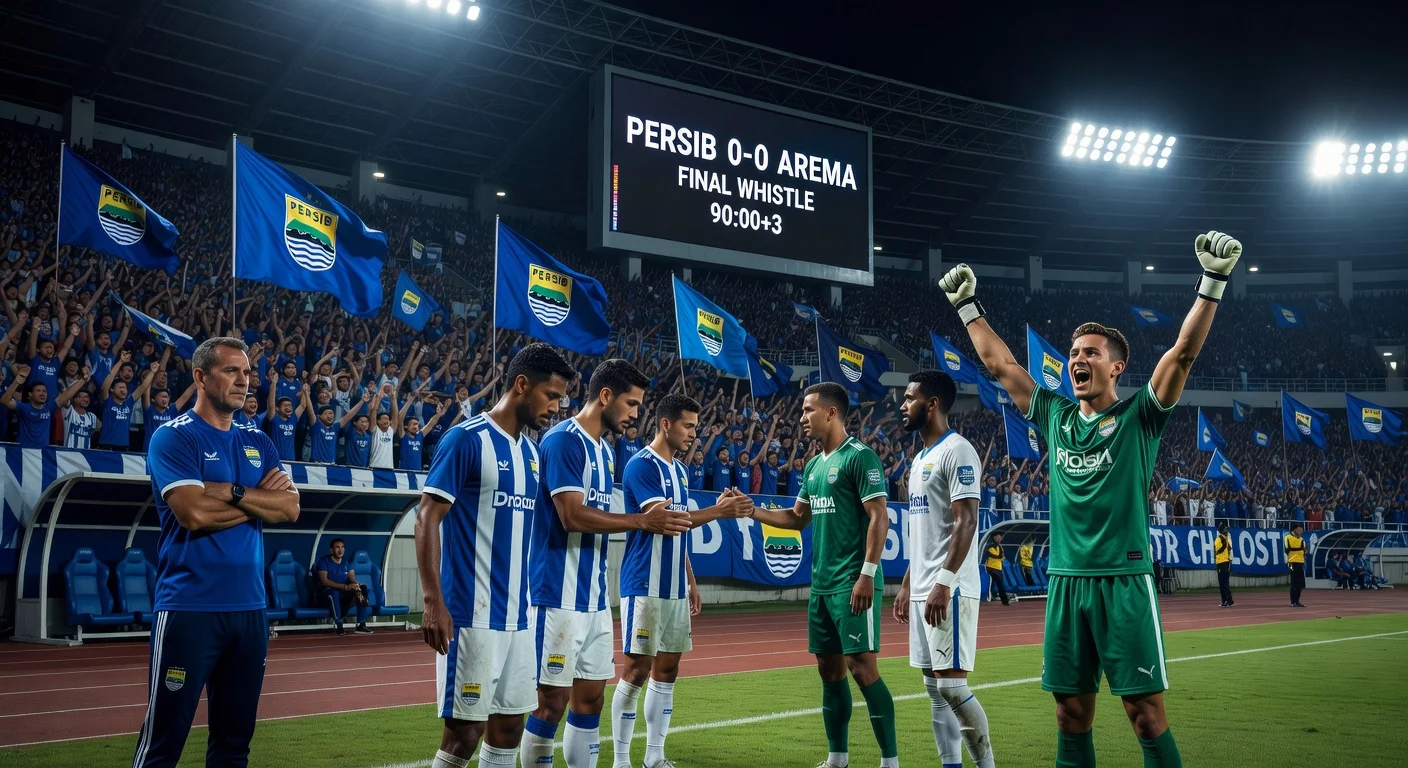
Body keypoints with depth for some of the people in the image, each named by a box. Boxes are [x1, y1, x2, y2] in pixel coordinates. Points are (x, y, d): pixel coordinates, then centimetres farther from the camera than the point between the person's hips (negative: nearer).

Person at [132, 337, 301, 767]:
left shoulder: (259, 442, 14)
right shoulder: (173, 437, -5)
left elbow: (290, 508, 2)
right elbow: (194, 512, -18)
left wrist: (233, 492, -11)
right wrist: (260, 500, -4)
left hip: (250, 606, 6)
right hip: (190, 607, -6)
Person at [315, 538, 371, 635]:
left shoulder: (347, 562, 10)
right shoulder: (324, 561, -6)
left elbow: (353, 580, 0)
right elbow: (324, 581, -20)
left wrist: (357, 589, -26)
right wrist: (345, 586, -31)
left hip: (345, 595, 5)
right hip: (328, 592, -5)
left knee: (363, 588, -17)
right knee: (334, 592, -38)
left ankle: (361, 625, -18)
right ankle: (338, 626, -32)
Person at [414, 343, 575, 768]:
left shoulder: (531, 451, 13)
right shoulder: (465, 439, -10)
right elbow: (427, 519, -13)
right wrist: (434, 602, -20)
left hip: (519, 615, 8)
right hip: (472, 614, -7)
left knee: (509, 726, 10)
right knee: (464, 732, -4)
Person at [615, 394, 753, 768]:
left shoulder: (679, 470, 16)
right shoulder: (641, 465, -11)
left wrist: (690, 581, 18)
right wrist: (718, 511, -25)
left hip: (674, 588, 8)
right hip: (645, 587, -8)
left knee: (667, 669, 9)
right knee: (638, 669, -5)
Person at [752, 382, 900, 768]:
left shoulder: (860, 457, -10)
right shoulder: (814, 465, 15)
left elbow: (879, 518, -15)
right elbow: (798, 518, 24)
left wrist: (867, 574, -21)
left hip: (852, 583, -8)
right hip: (821, 584, 8)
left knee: (862, 668, -9)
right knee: (830, 670, 11)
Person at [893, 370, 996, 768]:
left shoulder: (957, 451, -11)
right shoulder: (921, 458, 18)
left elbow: (965, 522, -19)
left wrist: (944, 582, -24)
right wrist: (907, 584, 20)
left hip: (950, 589, -10)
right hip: (923, 589, 10)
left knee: (952, 685, -9)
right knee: (935, 687, 10)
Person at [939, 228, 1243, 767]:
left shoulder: (1138, 416, 0)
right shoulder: (1056, 417, 11)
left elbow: (1183, 352, -10)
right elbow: (999, 363, 19)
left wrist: (1213, 283, -17)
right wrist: (966, 306, 22)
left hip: (1124, 581, -4)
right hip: (1066, 581, 4)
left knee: (1146, 713, -3)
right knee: (1071, 713, 9)